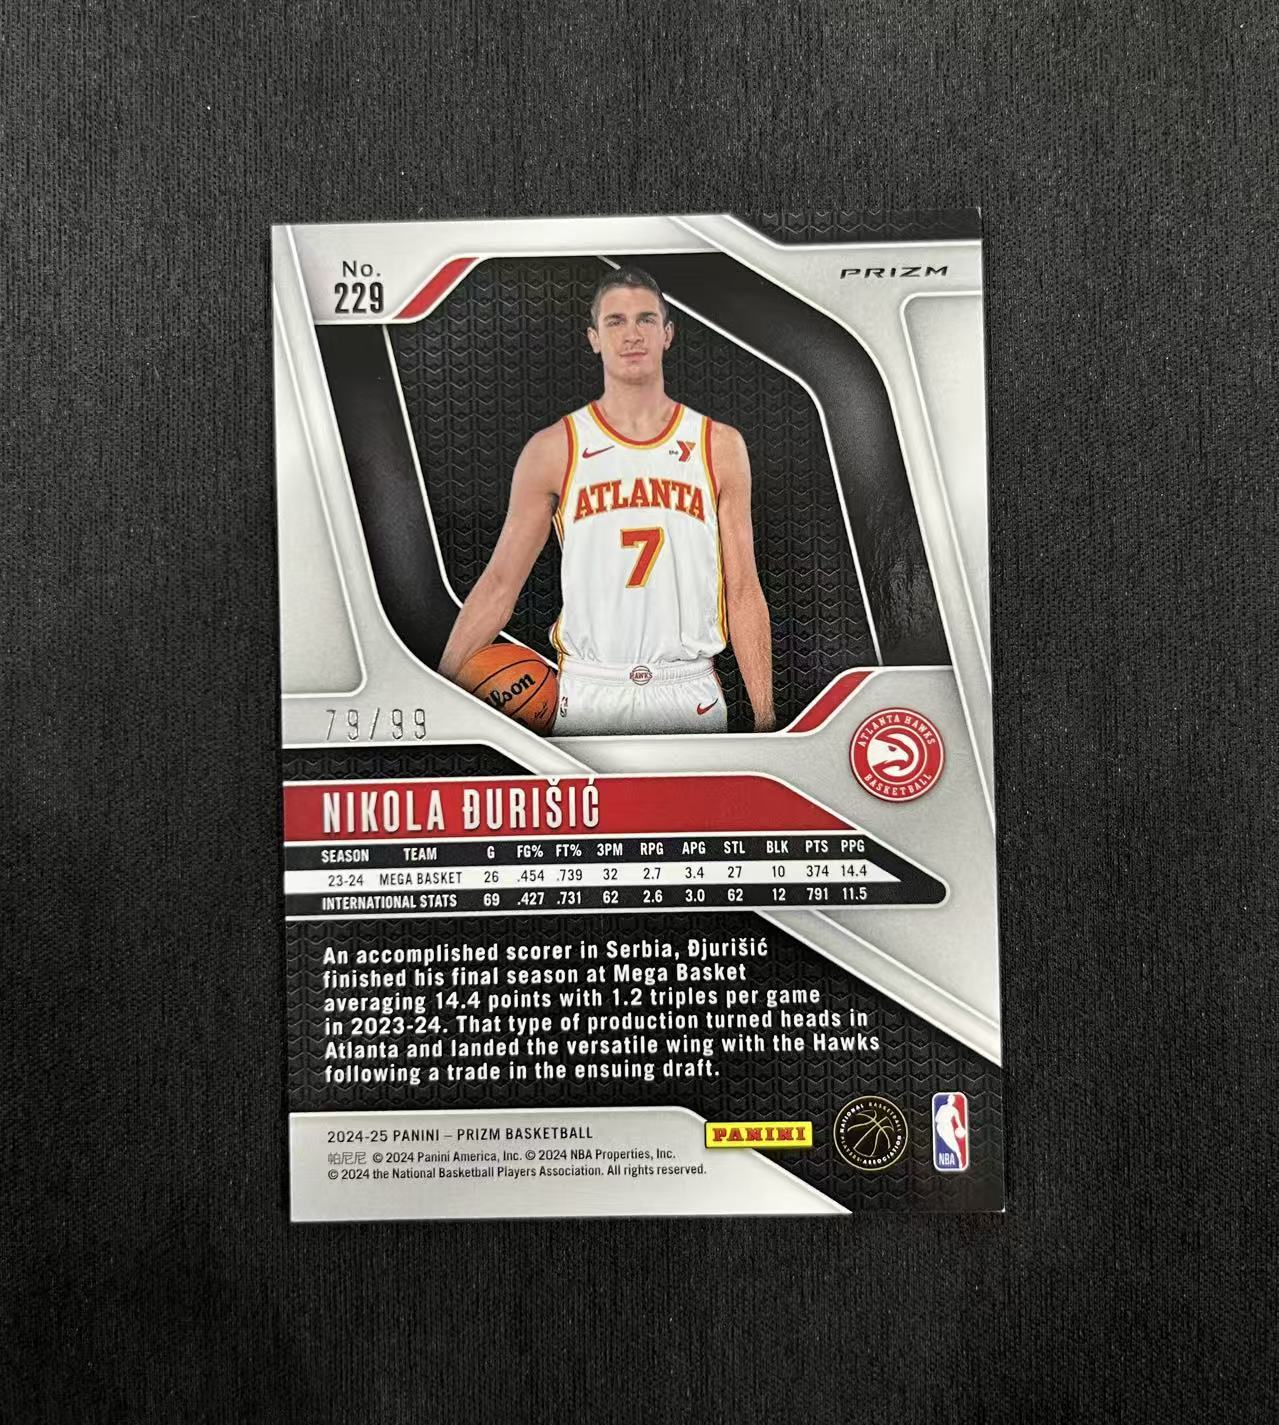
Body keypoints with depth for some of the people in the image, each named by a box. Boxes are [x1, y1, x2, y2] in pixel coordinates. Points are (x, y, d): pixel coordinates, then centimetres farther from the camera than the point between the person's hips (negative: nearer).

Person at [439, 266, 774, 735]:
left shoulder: (720, 446, 3)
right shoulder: (552, 450, 0)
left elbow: (743, 593, 3)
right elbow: (499, 585, 1)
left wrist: (764, 717, 0)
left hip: (691, 695, 1)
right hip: (588, 695, -1)